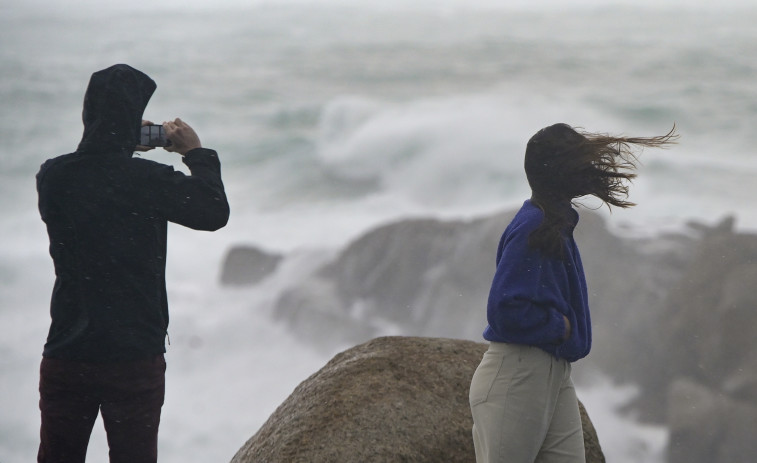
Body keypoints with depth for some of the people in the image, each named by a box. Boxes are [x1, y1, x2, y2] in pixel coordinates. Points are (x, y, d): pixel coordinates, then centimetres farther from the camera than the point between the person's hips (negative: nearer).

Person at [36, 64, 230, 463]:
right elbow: (214, 212, -3)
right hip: (136, 357, -3)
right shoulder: (146, 180, -16)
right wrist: (197, 154, 10)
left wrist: (125, 148, 20)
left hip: (65, 356, 4)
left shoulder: (52, 176, -4)